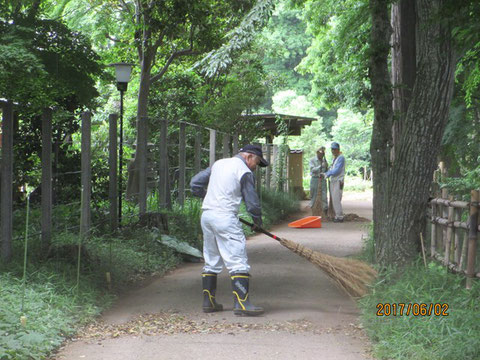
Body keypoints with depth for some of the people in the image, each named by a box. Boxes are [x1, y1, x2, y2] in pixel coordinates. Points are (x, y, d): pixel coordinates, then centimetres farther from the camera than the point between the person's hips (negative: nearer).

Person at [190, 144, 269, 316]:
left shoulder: (218, 163, 16)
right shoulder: (245, 172, -5)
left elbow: (195, 183, 18)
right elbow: (252, 202, -5)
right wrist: (258, 221, 11)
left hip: (206, 215, 8)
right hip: (224, 217, -8)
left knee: (211, 262, 15)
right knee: (238, 261, -8)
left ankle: (208, 302, 18)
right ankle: (241, 303, -15)